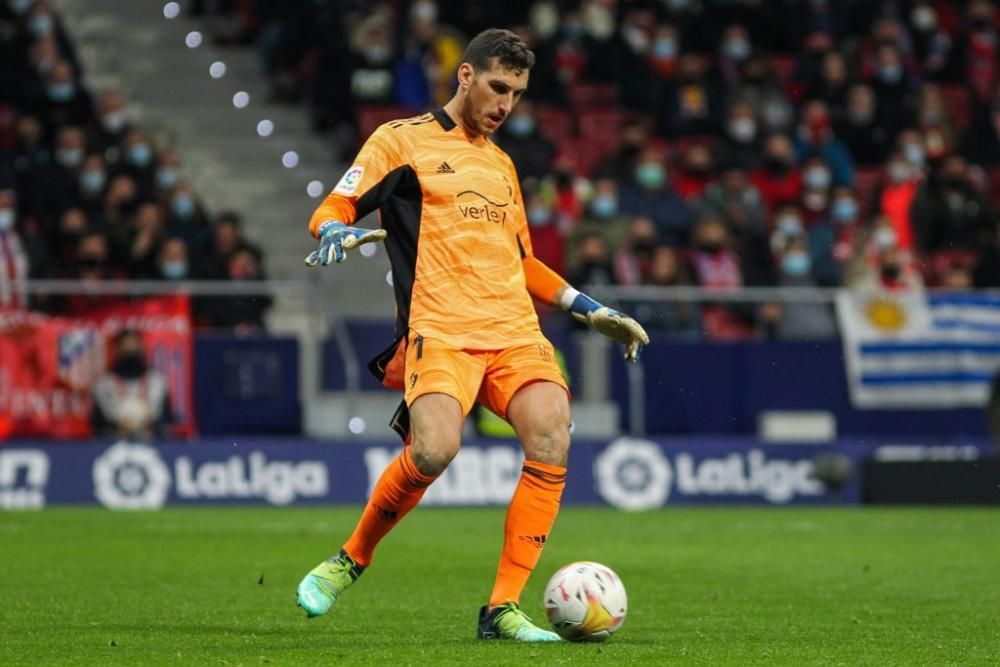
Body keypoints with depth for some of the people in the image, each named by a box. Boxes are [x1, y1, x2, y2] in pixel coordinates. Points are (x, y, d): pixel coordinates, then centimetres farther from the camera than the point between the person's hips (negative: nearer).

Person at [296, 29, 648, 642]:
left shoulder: (501, 164, 28)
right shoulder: (403, 141, 9)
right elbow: (332, 209, 4)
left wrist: (592, 310, 29)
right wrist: (336, 232, -19)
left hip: (516, 332, 6)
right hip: (441, 331, -6)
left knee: (551, 439, -23)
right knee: (434, 451, -31)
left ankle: (503, 610, -19)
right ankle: (351, 560, -2)